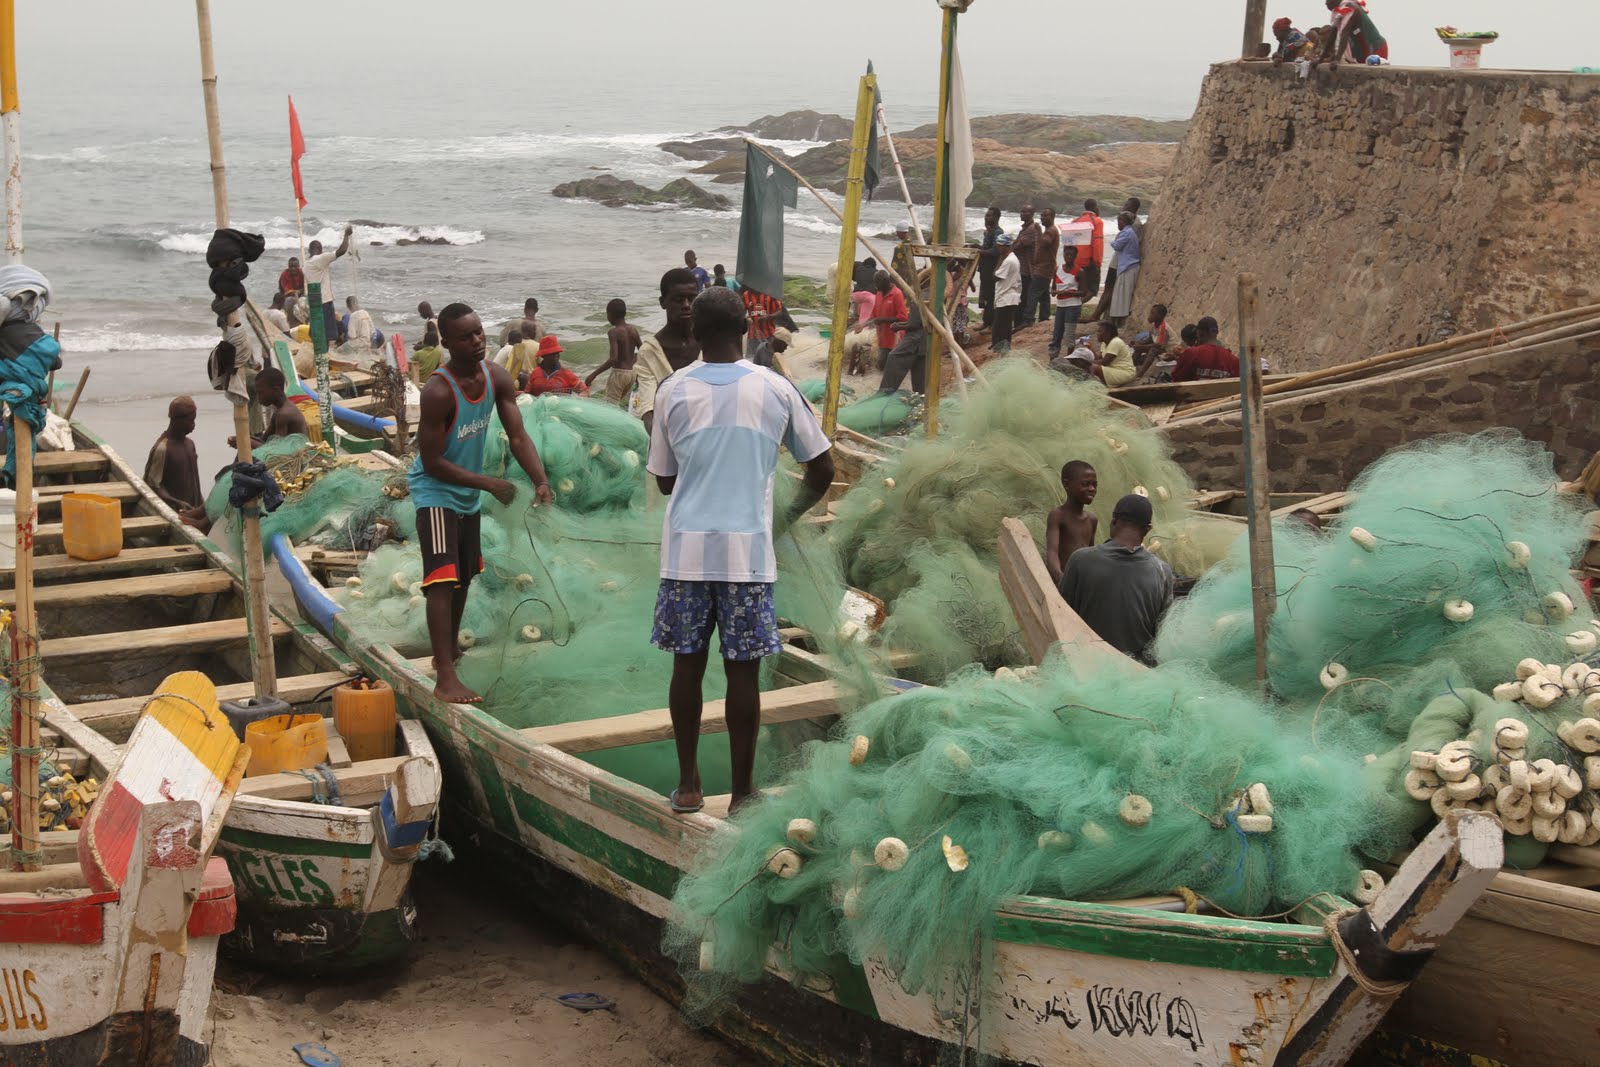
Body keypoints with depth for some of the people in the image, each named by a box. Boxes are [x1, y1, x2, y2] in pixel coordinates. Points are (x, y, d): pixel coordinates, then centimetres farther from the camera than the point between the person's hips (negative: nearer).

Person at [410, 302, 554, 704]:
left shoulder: (497, 379, -7)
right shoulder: (438, 391, -28)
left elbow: (517, 436, -7)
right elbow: (432, 463, -25)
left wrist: (541, 482, -22)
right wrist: (490, 484, -25)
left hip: (469, 493, 8)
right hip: (436, 491, -8)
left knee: (464, 576, 21)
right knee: (443, 580, -17)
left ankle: (450, 651, 42)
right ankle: (445, 679, -21)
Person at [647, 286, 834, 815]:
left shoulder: (673, 390, 0)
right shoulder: (777, 389, -1)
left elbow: (664, 479, 10)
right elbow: (822, 472, 6)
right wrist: (788, 517, 22)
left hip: (686, 549, 1)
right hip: (748, 552, -1)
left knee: (688, 664, 12)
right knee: (743, 671, 5)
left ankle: (689, 784, 20)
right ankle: (742, 792, 12)